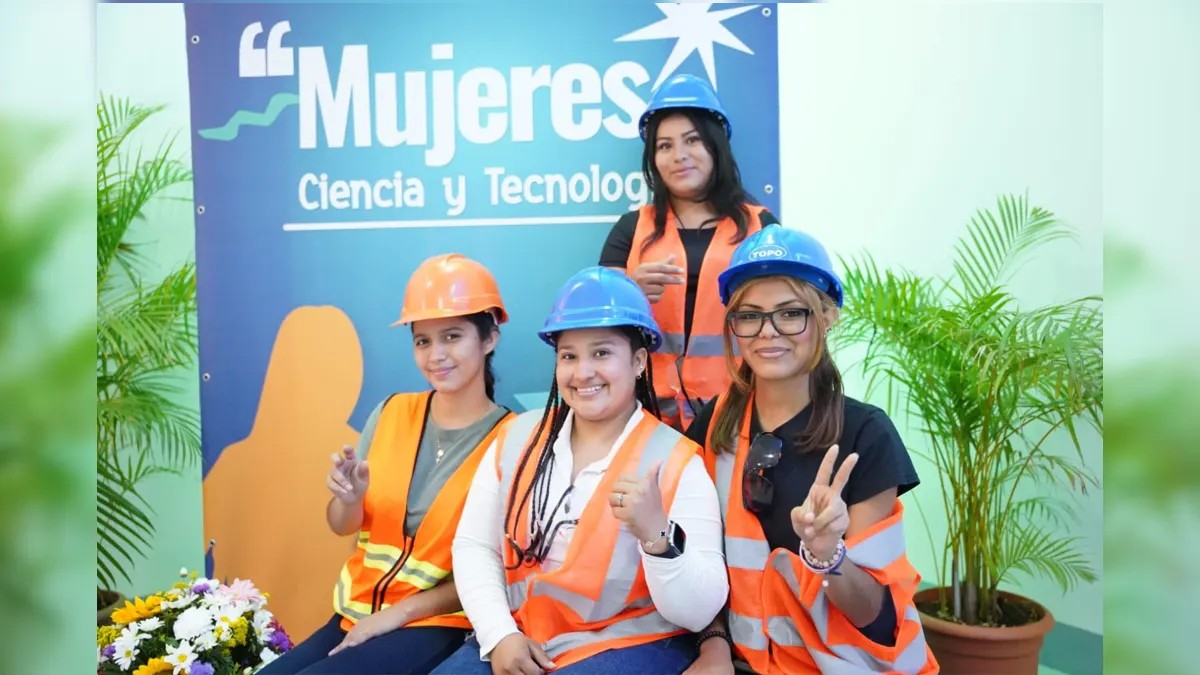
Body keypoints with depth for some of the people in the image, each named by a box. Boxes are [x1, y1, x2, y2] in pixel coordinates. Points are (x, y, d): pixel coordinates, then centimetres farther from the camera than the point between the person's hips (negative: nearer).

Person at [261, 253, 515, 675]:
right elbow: (342, 526, 6)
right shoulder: (392, 413, 0)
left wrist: (399, 613, -13)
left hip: (437, 626, -4)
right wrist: (349, 499, -15)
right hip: (356, 615, 5)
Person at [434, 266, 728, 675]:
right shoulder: (518, 437, 4)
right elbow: (474, 548, 5)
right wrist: (499, 634, -9)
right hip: (514, 642, 3)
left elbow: (700, 613, -13)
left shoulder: (676, 460, -8)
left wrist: (657, 533, -30)